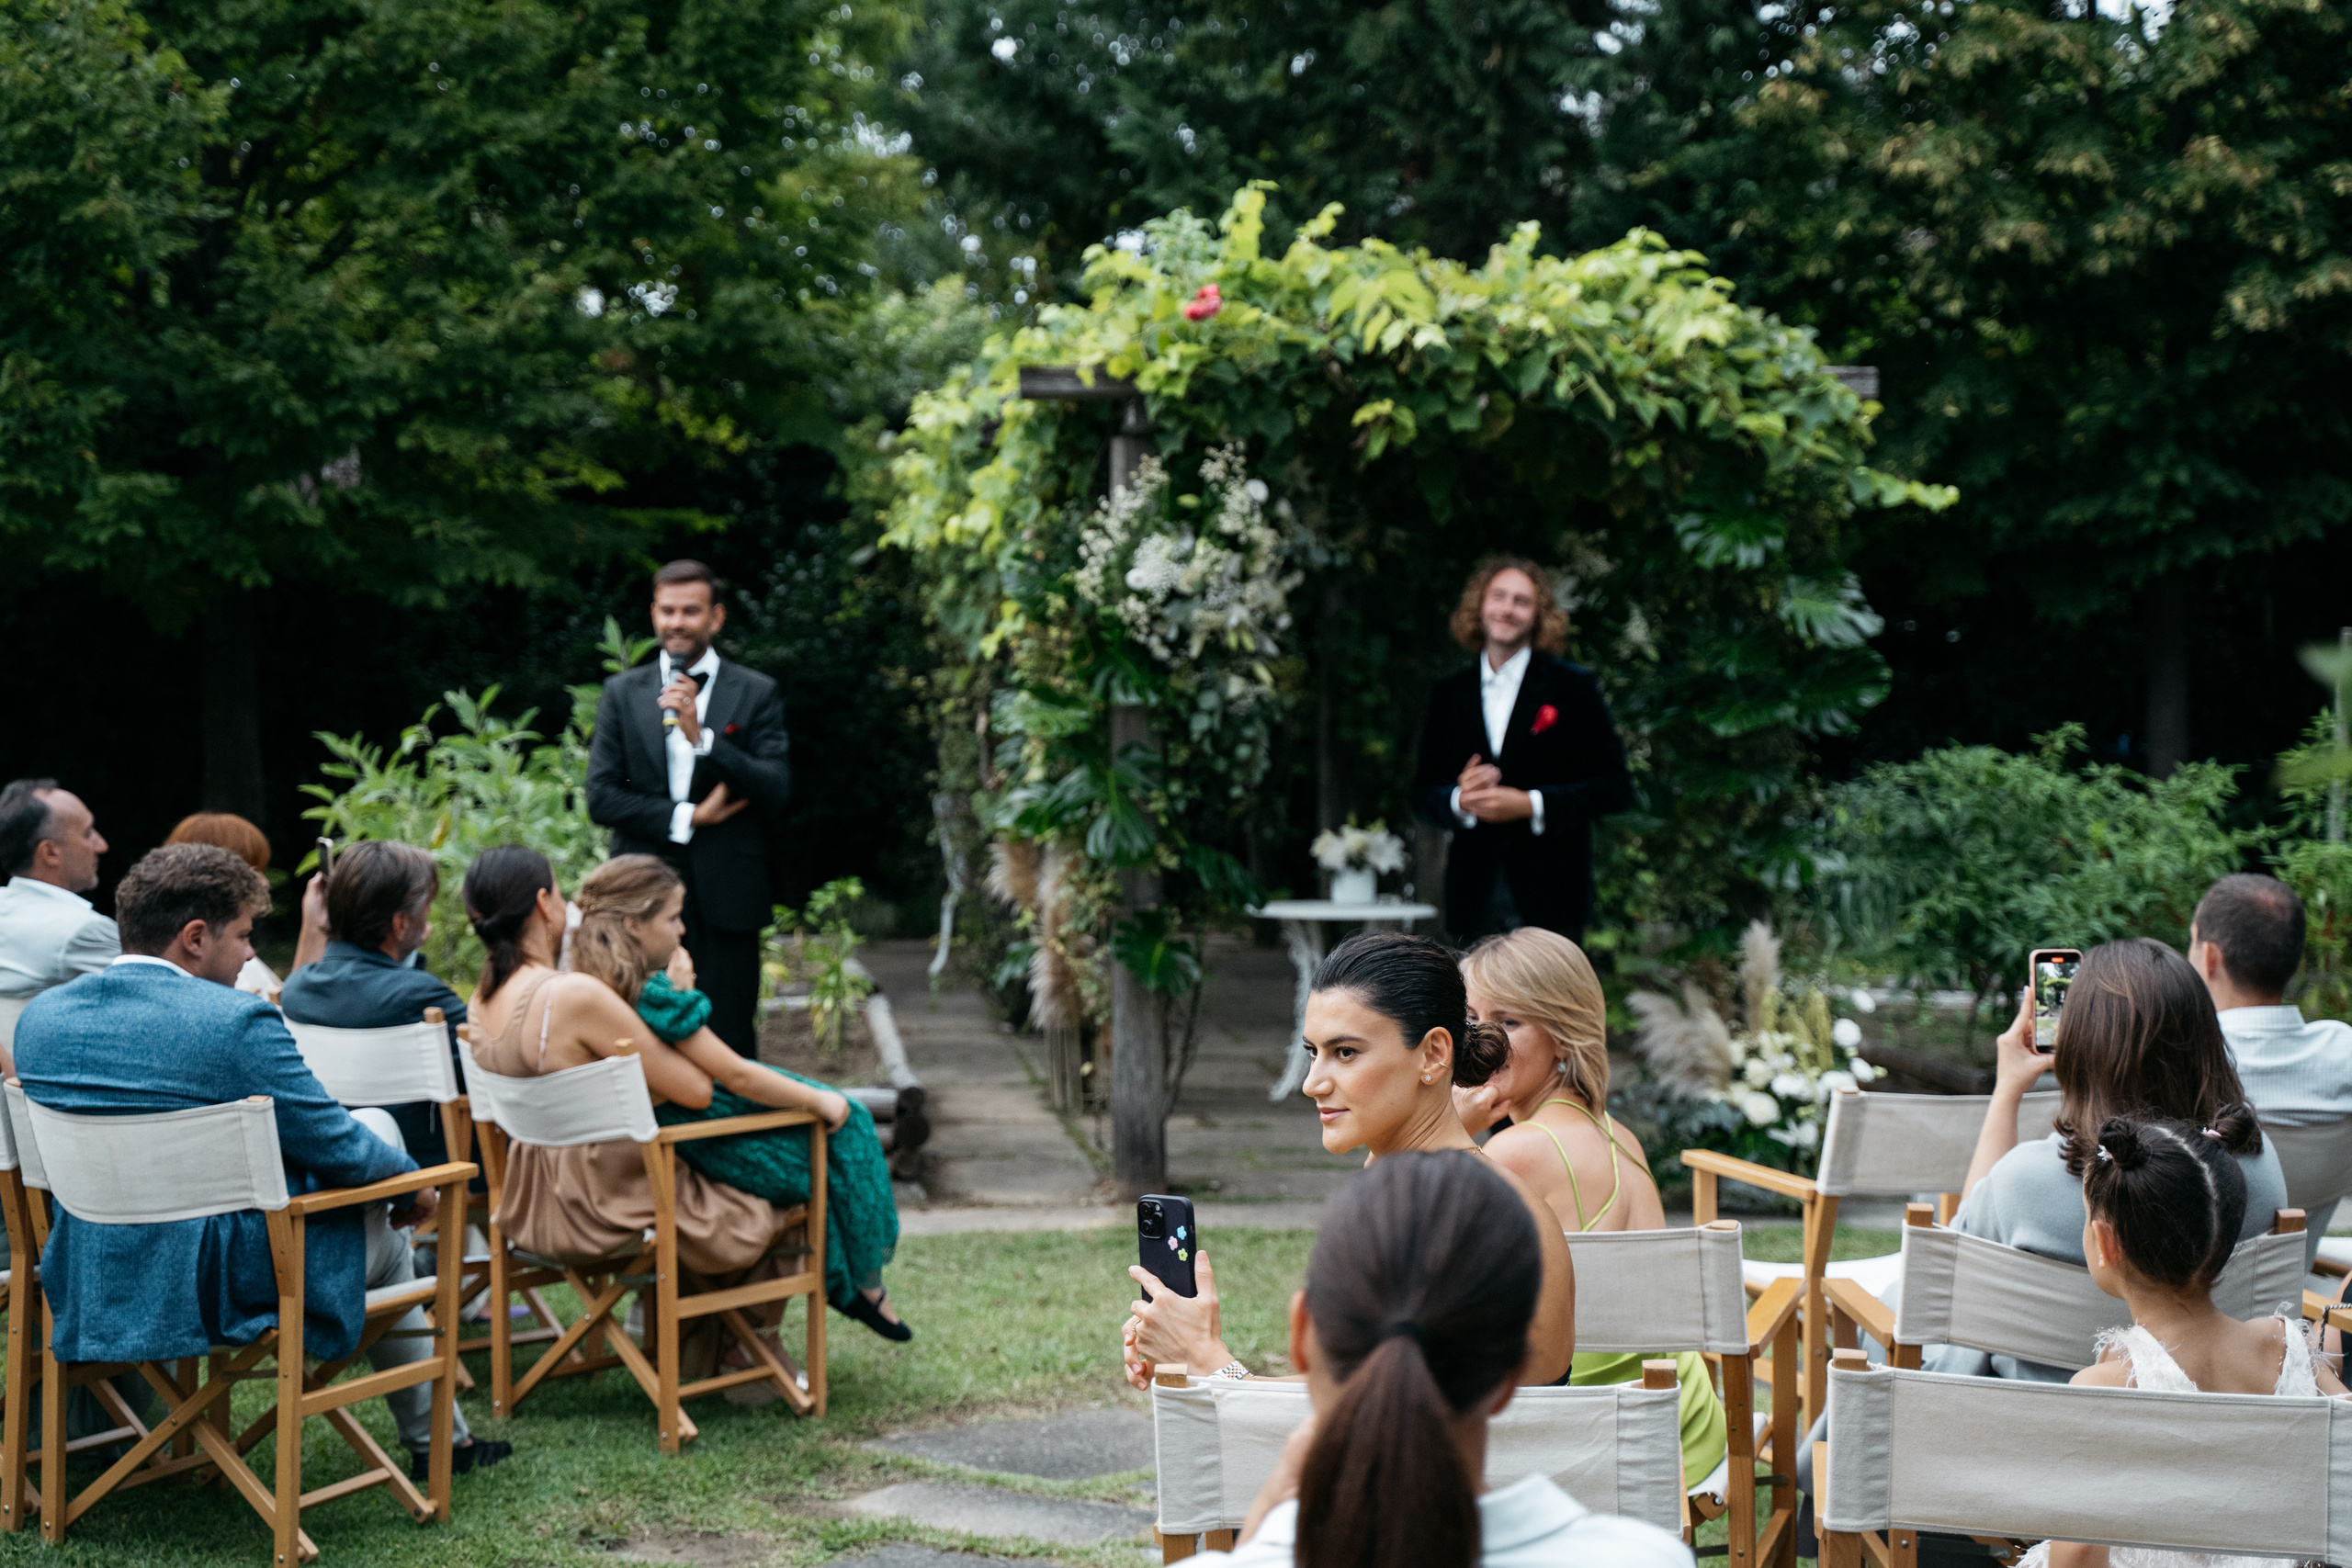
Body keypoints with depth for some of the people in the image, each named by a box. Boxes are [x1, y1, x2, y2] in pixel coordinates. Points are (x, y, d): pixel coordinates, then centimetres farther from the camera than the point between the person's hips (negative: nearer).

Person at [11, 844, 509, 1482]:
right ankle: (437, 1439, 38)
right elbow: (336, 1148, -14)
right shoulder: (237, 1022, -21)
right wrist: (413, 1181, 8)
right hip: (222, 1283, -7)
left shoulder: (40, 1016, 0)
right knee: (381, 1233, 25)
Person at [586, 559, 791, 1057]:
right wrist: (687, 818, -8)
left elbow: (776, 789, -5)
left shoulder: (756, 694, 6)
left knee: (729, 1045, -2)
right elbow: (601, 797, 3)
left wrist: (700, 735, -15)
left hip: (725, 899, -1)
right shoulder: (622, 693, 10)